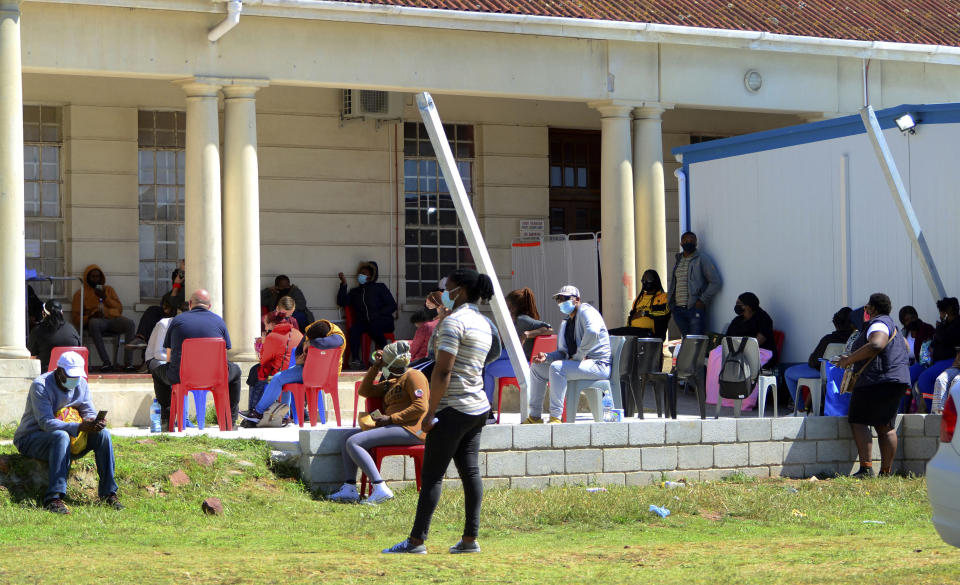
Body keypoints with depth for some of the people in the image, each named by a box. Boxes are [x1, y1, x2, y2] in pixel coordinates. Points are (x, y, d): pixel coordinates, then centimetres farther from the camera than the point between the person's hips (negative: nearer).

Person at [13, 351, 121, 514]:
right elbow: (45, 422, -29)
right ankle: (53, 498, -46)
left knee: (103, 434, -14)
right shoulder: (41, 385, -20)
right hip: (30, 439, -6)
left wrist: (96, 422, -28)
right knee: (61, 436, -38)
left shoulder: (81, 384, 2)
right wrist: (78, 427, -42)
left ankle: (108, 493, -13)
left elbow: (89, 413, -1)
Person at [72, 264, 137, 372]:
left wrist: (105, 297, 3)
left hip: (113, 318, 3)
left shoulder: (109, 289, 27)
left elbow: (120, 308, 16)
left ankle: (128, 363, -35)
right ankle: (106, 362, -41)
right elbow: (77, 319, 9)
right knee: (94, 323, -40)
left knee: (130, 324, -30)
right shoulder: (80, 294, 17)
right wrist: (91, 316, -12)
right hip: (97, 320, -3)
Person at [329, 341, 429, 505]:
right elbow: (365, 391, 30)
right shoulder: (391, 382, 26)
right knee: (349, 436, 12)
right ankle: (349, 488, -1)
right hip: (395, 426, 11)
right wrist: (375, 367, 19)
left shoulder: (413, 376, -5)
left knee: (353, 442, -20)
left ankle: (380, 488, -29)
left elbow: (420, 407, -17)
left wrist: (391, 418, -19)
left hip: (410, 430, -11)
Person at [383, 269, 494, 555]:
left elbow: (443, 371, -18)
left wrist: (430, 412, -16)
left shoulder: (454, 321, -13)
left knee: (432, 475, -5)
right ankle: (470, 539, 5)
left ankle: (417, 539, -4)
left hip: (453, 409, -9)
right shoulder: (484, 324, 16)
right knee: (470, 472, 7)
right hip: (479, 408, 9)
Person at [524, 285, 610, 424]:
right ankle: (535, 416, 6)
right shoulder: (566, 323, 20)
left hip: (599, 365, -10)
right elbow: (563, 352, 20)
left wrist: (578, 356, -23)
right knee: (537, 367, 9)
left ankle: (556, 417, -33)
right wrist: (546, 357, -2)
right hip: (577, 362, 10)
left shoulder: (586, 312, -8)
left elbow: (593, 332, -30)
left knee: (557, 367, -32)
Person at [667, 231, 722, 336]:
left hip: (695, 308, -6)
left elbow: (716, 282, -6)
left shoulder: (702, 259, 0)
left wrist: (703, 300, -12)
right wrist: (670, 302, 13)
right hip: (678, 310, 6)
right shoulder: (677, 260, 20)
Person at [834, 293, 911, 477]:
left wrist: (850, 359, -21)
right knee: (886, 427, 9)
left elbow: (876, 345, -28)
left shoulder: (878, 323, -9)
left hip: (877, 379, -10)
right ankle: (886, 471, 5)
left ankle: (866, 468, -18)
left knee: (858, 421, -8)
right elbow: (906, 349, 35)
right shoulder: (891, 325, 24)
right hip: (897, 381, 10)